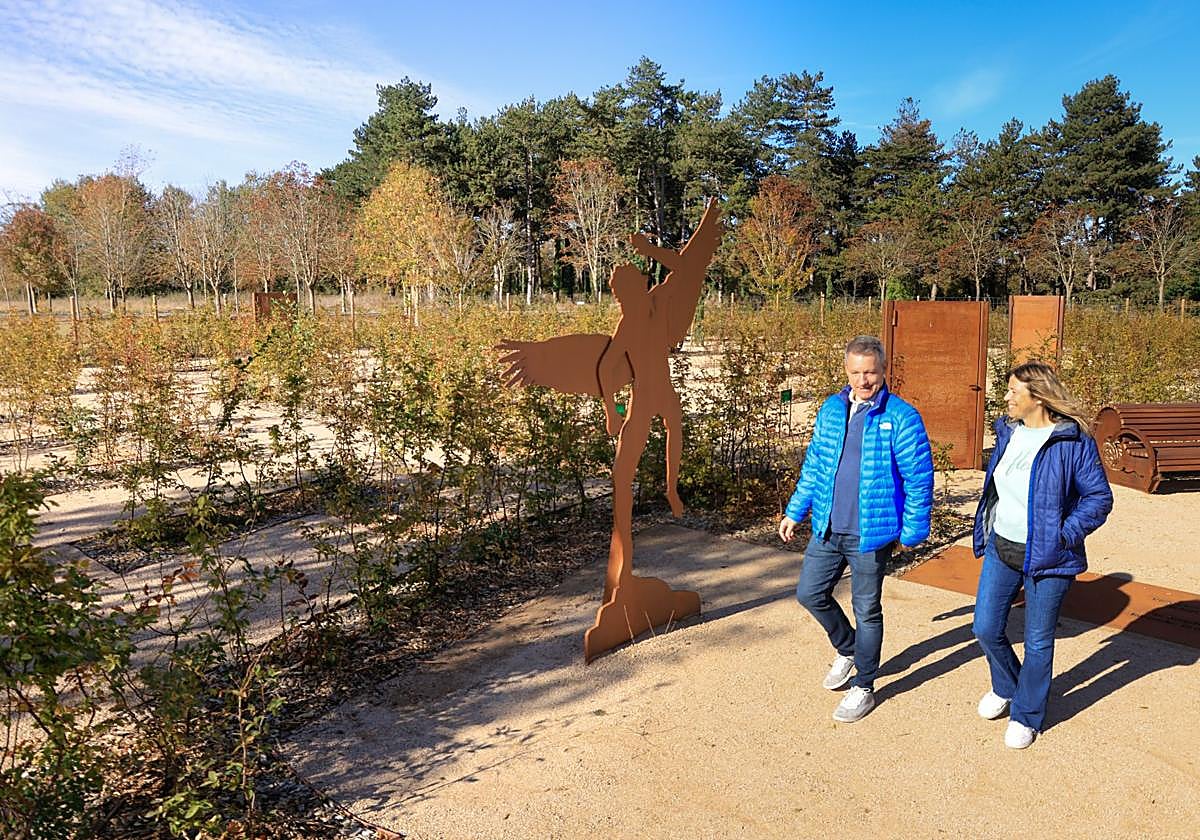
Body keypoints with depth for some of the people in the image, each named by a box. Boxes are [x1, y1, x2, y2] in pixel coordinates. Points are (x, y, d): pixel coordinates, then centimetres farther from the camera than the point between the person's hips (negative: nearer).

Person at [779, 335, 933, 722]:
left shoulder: (901, 417, -12)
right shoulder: (831, 409, 4)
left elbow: (919, 479, -9)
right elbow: (814, 466, 13)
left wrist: (911, 531, -8)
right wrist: (795, 512, 13)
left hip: (870, 533, -5)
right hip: (827, 530, 5)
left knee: (867, 610, 8)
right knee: (809, 593, 12)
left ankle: (863, 687, 27)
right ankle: (847, 650, 39)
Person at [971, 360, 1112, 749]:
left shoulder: (1072, 441, -14)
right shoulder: (1008, 432, 5)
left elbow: (1099, 497, -10)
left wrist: (1064, 535, -18)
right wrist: (986, 532, 12)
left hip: (1046, 558, -5)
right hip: (1001, 549, 6)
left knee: (1038, 642, 8)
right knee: (986, 628, 9)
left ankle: (1026, 716, 27)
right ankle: (1005, 687, 38)